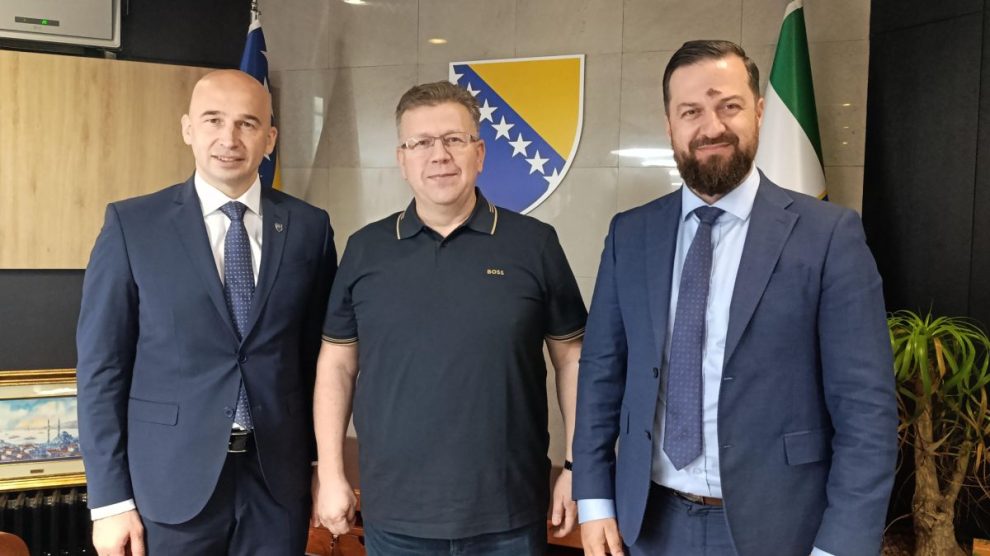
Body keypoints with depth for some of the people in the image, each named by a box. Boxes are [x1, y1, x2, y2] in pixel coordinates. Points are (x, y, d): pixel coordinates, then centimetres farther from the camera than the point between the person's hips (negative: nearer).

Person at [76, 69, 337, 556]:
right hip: (171, 480, -1)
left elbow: (318, 355, 6)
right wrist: (110, 499, -5)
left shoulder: (309, 227, 1)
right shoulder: (132, 224, -3)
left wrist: (323, 465, 6)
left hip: (278, 479, 2)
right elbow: (102, 365, -3)